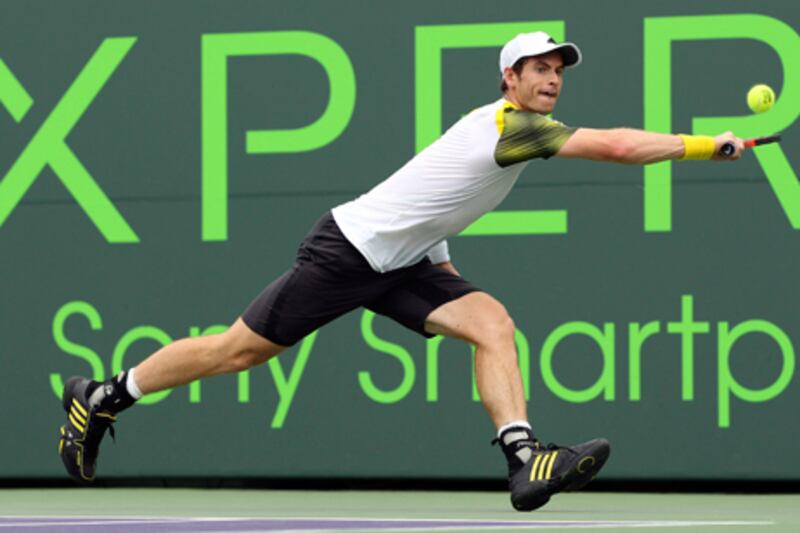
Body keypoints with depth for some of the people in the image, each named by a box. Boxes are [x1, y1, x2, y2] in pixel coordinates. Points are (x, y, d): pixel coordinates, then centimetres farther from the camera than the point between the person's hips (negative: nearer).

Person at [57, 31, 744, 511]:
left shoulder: (505, 128, 9)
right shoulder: (513, 124, -20)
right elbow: (615, 146, -31)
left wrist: (444, 268, 22)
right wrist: (705, 144, -25)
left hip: (402, 262, 9)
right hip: (348, 250, -9)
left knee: (493, 322, -12)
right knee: (240, 350, -1)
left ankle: (525, 460, -26)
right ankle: (101, 398, 15)